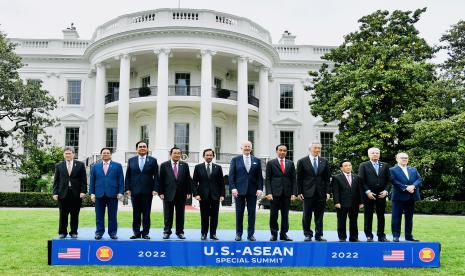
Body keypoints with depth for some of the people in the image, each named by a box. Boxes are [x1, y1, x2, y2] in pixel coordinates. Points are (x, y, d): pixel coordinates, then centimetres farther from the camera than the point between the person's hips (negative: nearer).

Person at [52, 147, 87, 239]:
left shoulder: (80, 165, 6)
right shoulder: (59, 166, 10)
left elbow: (83, 179, 3)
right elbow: (56, 180, 8)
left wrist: (83, 191, -7)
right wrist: (55, 193, -1)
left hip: (76, 194, -1)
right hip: (63, 194, 1)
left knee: (75, 215, 4)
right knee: (63, 215, 3)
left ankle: (74, 232, 12)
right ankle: (62, 232, 12)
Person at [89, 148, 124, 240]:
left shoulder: (117, 166, 8)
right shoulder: (95, 167, 13)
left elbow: (121, 180, 4)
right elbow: (92, 181, 10)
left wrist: (120, 192, -5)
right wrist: (92, 193, 1)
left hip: (112, 194, -1)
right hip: (99, 194, 1)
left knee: (112, 215, 2)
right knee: (99, 216, 4)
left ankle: (112, 233, 9)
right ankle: (99, 232, 12)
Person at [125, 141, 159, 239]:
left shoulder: (153, 160, 4)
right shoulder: (131, 160, 9)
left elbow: (156, 176, 1)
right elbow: (128, 176, 8)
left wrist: (155, 189, -8)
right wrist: (127, 188, -1)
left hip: (147, 191, -1)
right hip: (135, 191, 1)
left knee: (146, 213, 3)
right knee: (136, 213, 6)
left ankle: (145, 233, 10)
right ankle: (136, 232, 12)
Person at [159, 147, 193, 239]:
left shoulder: (185, 165, 7)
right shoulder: (164, 165, 2)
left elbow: (188, 179, 6)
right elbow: (161, 180, 0)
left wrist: (188, 192, 0)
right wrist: (161, 192, -7)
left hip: (181, 194, 2)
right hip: (168, 194, -1)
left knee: (180, 214, 6)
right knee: (168, 215, 4)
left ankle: (180, 232, 14)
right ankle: (167, 232, 13)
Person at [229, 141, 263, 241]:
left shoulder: (257, 161, 10)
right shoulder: (235, 160, 6)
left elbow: (259, 176, 7)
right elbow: (231, 175, 1)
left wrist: (260, 188, -3)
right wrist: (233, 188, -9)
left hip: (252, 190, 1)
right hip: (239, 190, -1)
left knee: (252, 213, 3)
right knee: (239, 213, 4)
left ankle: (251, 234, 10)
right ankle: (238, 234, 13)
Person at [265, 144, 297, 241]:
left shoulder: (290, 163, 12)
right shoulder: (271, 163, 4)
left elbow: (293, 179, 10)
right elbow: (267, 179, 1)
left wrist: (294, 193, 0)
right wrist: (268, 193, -9)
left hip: (287, 193, 2)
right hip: (275, 193, -2)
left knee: (285, 215, 6)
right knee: (273, 215, 0)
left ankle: (283, 234, 13)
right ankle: (274, 234, 10)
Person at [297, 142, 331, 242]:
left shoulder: (324, 162, 9)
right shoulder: (302, 161, 1)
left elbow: (327, 178, 8)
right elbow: (299, 178, 1)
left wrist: (327, 192, 1)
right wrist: (299, 192, -4)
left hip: (321, 193, 2)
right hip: (308, 192, -2)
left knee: (319, 216, 6)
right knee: (307, 215, 3)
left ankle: (319, 235, 13)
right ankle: (308, 235, 13)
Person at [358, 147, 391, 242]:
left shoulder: (385, 165, 12)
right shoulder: (364, 165, 3)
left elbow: (389, 180, 9)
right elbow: (361, 181, -2)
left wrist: (386, 190, -5)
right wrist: (367, 191, -11)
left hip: (381, 195, 2)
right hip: (369, 195, -2)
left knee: (381, 216, 5)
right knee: (368, 216, 1)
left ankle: (381, 236, 12)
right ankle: (369, 236, 7)